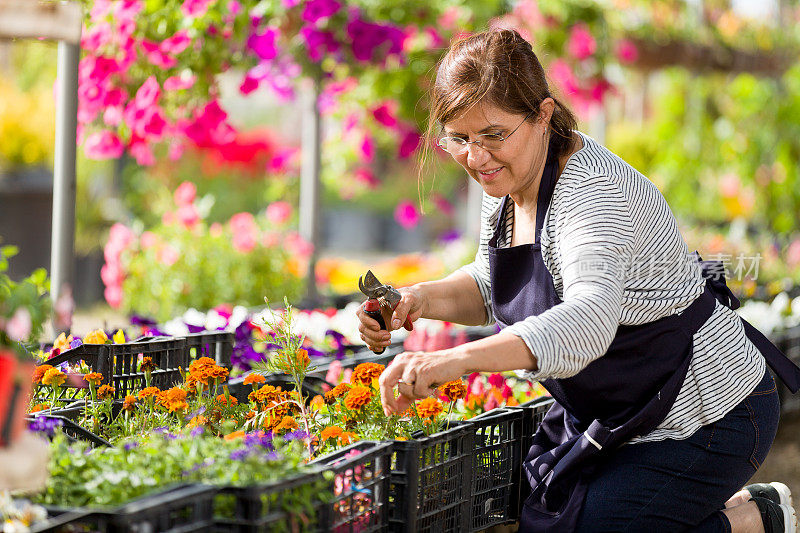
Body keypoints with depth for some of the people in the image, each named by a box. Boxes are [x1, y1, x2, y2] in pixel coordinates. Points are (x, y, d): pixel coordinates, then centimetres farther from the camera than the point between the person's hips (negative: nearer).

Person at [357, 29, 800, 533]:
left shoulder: (593, 190, -29)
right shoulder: (509, 175, -1)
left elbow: (589, 321, -46)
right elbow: (493, 286, 15)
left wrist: (455, 360, -59)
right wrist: (424, 298, -8)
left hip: (706, 418, -9)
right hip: (616, 416, 10)